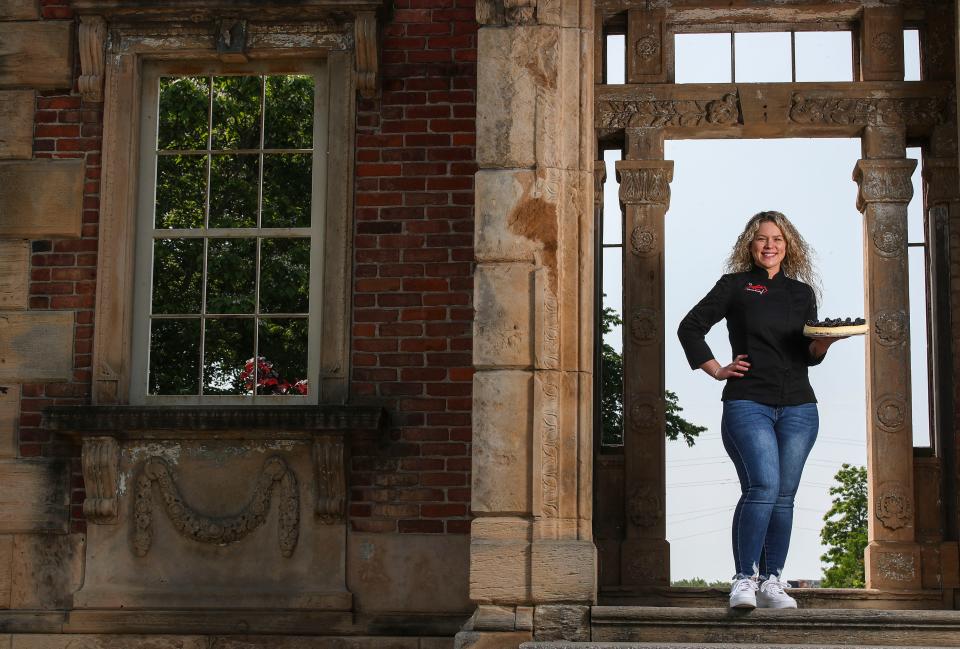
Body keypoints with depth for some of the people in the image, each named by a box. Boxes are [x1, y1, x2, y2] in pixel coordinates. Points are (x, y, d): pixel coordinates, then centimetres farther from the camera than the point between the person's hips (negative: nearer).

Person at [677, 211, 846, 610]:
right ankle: (744, 579, -14)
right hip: (748, 402, -4)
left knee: (784, 496, 3)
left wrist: (826, 341, -6)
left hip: (798, 407, 4)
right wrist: (716, 370, 1)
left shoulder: (802, 292, 17)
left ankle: (771, 582, 10)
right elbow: (690, 327, 8)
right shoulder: (734, 285, 6)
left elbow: (810, 355, 15)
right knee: (763, 486, -19)